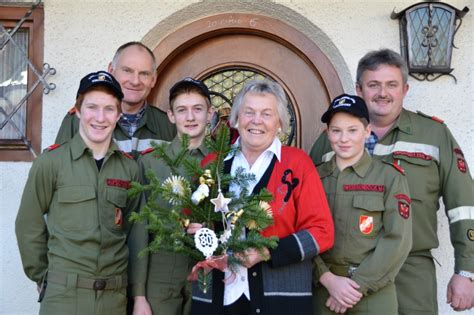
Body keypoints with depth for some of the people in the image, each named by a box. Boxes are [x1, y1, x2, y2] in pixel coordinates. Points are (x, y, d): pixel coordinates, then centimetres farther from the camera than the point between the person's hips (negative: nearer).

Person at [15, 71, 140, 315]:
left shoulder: (130, 168, 4)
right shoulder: (51, 162, -5)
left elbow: (131, 226, 9)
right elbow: (29, 225, 0)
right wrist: (42, 276, 3)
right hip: (63, 294, -3)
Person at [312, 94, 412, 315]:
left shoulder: (390, 177, -2)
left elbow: (398, 240, -8)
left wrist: (358, 285, -13)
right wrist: (328, 279, -14)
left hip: (374, 294, -2)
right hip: (322, 291, 2)